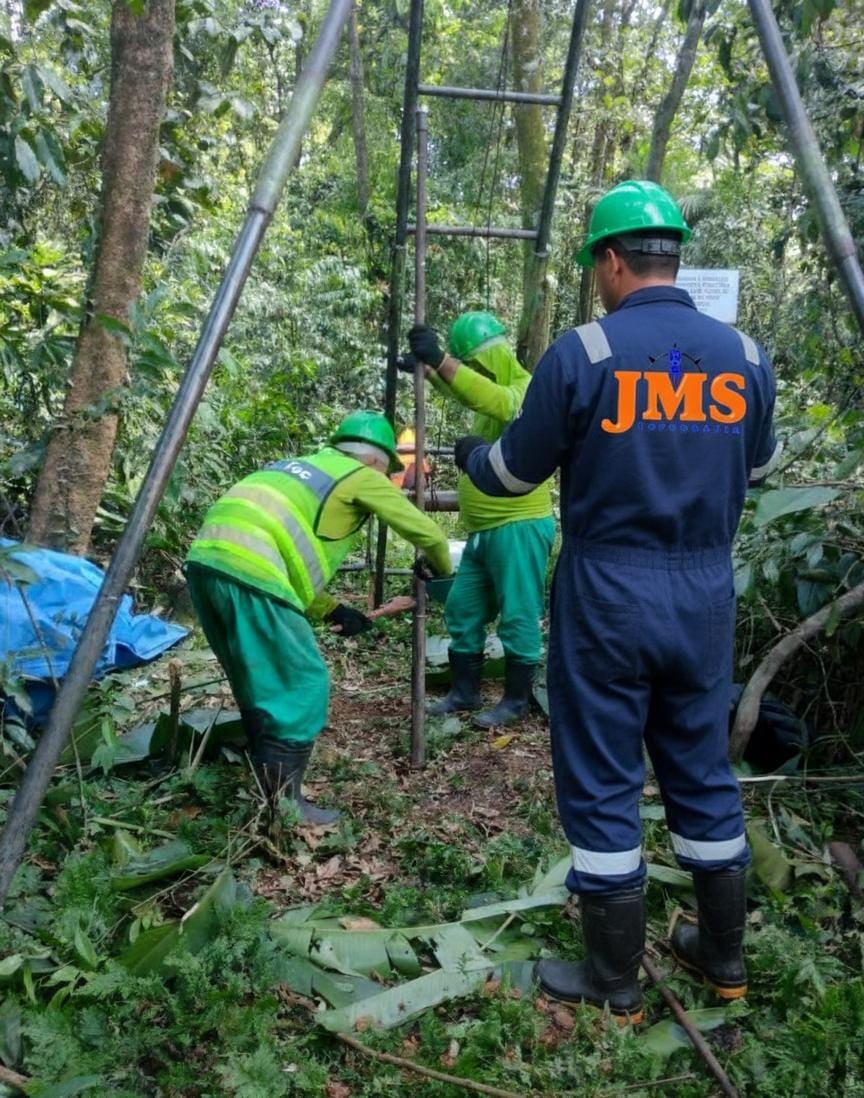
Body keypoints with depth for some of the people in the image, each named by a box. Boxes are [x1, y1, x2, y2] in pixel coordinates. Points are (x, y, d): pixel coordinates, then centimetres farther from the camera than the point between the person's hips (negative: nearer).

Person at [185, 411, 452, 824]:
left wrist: (334, 610, 34)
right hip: (248, 570, -9)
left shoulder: (304, 466, 32)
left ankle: (269, 790, 31)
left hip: (206, 560, 9)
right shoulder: (363, 476, 10)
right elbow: (427, 532, 13)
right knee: (302, 685, 3)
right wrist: (438, 568, 35)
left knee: (259, 685, 20)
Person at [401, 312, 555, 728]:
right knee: (462, 611, 14)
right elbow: (465, 393, 35)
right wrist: (427, 369, 24)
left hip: (519, 527, -10)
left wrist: (440, 360, -39)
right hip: (483, 529, 10)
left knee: (518, 616, -1)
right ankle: (464, 692, 24)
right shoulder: (495, 391, 15)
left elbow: (498, 402, -36)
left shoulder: (528, 391, -14)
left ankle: (516, 700, 12)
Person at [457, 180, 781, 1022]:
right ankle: (724, 958, 35)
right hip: (705, 593, 5)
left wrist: (469, 456, 19)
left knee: (601, 786, 7)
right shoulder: (744, 355, 3)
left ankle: (613, 984, 21)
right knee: (704, 774, 18)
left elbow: (513, 473, -3)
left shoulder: (582, 353, -11)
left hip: (607, 592, -5)